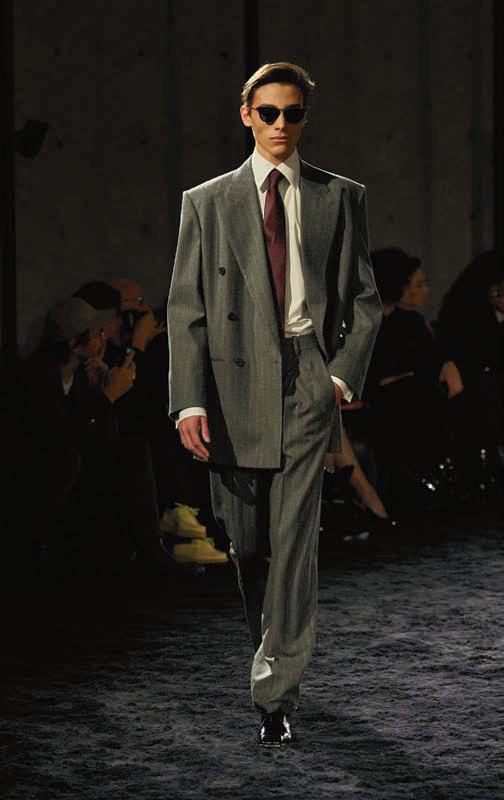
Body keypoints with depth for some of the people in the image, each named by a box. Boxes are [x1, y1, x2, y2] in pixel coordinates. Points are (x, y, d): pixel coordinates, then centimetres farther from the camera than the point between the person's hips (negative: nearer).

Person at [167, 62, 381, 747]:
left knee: (294, 539, -9)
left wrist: (344, 373, -7)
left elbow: (364, 299, 9)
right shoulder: (206, 203, 8)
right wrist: (189, 400, -8)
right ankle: (272, 655, 32)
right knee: (246, 542, 9)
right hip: (234, 383, 2)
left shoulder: (341, 198, 8)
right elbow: (186, 308, 3)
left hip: (309, 378, -2)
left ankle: (277, 695, -8)